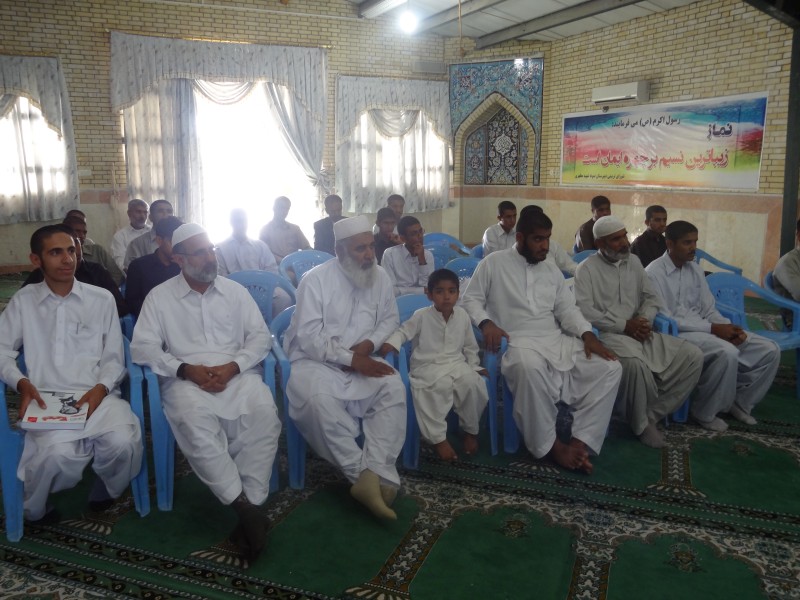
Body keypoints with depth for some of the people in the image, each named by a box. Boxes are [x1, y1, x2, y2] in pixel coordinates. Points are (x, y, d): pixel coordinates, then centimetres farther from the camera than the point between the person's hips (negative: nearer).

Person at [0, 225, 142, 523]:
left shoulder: (102, 299, 9)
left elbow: (114, 358, 8)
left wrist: (100, 389, -11)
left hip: (98, 396, 1)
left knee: (123, 444, -29)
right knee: (58, 454, -31)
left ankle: (105, 490, 8)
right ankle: (33, 508, 5)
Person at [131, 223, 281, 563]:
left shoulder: (235, 291, 15)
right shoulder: (159, 296, 11)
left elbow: (260, 336, 8)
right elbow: (142, 347, 2)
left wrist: (232, 366, -10)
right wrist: (186, 369, -13)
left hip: (237, 373, 2)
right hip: (187, 379, -1)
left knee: (264, 414, -32)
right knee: (195, 422, -36)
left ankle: (250, 504, -24)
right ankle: (245, 508, -28)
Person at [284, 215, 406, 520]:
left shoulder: (380, 277, 5)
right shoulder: (315, 279, -11)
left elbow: (389, 319, 11)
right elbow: (308, 336, -17)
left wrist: (369, 344, -10)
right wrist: (350, 359, -23)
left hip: (361, 360, 4)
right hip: (314, 360, -4)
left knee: (394, 388, -25)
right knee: (319, 398, -35)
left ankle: (375, 475, -26)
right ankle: (362, 472, -22)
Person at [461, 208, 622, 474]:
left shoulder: (551, 270, 19)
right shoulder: (493, 263, 4)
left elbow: (567, 308, 14)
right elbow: (470, 299, 4)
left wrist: (587, 334, -4)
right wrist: (485, 322, -17)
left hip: (558, 341, 6)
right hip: (517, 343, -6)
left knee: (610, 368, -12)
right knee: (530, 368, -41)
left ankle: (579, 441, -15)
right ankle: (550, 445, -22)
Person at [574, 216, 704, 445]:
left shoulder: (634, 262, 17)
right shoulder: (587, 268, -3)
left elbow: (652, 297, 17)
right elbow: (584, 311, -14)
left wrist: (644, 320, -6)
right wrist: (624, 325, -16)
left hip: (639, 332, 7)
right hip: (608, 334, -7)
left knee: (692, 355, -9)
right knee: (635, 362, -38)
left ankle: (652, 414, -6)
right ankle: (641, 422, -10)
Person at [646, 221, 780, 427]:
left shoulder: (695, 269, 11)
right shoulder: (655, 273, -12)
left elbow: (709, 309, 11)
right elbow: (664, 320, -18)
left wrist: (728, 328, -11)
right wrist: (712, 329, -19)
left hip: (705, 330, 8)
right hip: (676, 334, -8)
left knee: (769, 349, -3)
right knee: (727, 353, -33)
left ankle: (740, 402, 15)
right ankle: (704, 411, -12)